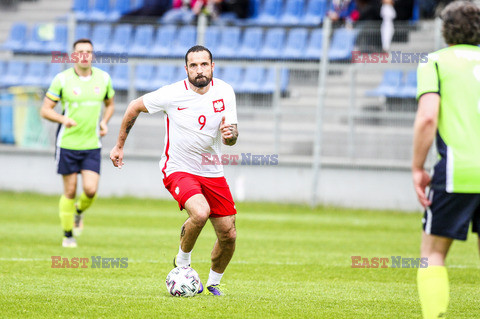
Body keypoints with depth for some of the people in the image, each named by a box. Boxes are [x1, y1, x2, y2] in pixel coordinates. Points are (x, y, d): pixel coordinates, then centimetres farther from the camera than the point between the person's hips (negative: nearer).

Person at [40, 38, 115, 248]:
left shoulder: (103, 78, 3)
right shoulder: (62, 79, -6)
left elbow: (110, 104, 20)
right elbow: (45, 110, -2)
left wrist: (104, 122, 1)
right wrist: (63, 119, -21)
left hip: (92, 145, 2)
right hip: (67, 143, -2)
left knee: (91, 190, -11)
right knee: (70, 192, 1)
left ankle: (79, 211, 24)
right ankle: (68, 235, 17)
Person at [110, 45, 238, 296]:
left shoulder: (224, 92, -4)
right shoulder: (172, 94, -13)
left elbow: (231, 140, 1)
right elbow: (134, 107, 3)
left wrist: (229, 134, -25)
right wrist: (119, 146, 8)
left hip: (212, 172, 4)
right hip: (179, 169, -4)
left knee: (228, 235, 2)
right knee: (200, 213, -32)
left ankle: (213, 283, 29)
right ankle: (182, 261, -4)